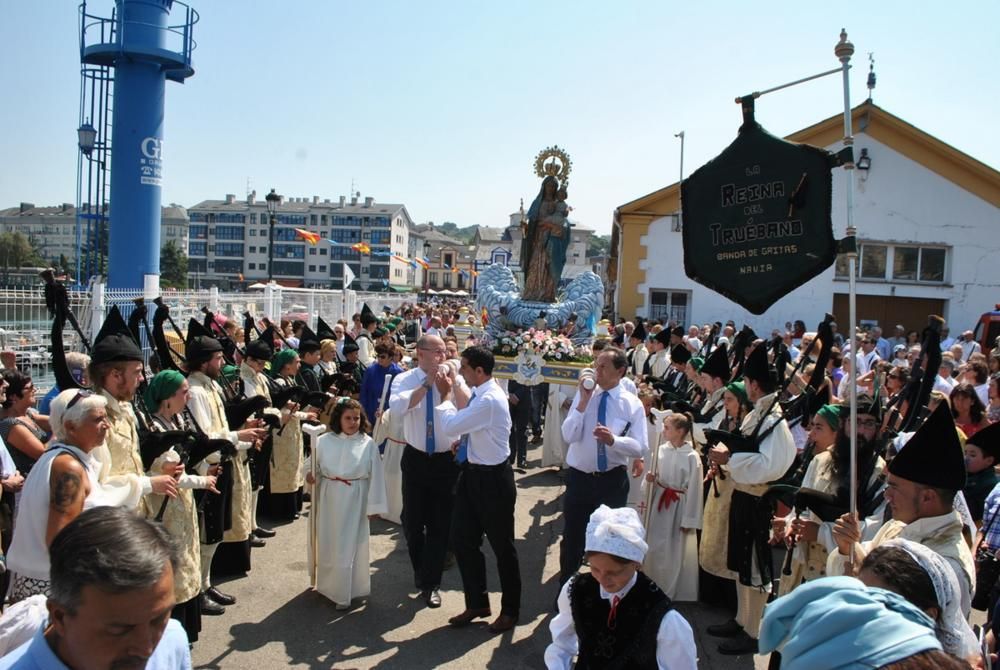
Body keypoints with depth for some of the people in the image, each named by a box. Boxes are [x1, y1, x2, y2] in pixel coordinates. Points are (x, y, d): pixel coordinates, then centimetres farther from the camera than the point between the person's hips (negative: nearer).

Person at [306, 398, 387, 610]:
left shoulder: (368, 444, -6)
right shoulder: (324, 441, -2)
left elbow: (375, 476, -4)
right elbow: (311, 464, 7)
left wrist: (374, 505, -5)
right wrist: (309, 474, -16)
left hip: (354, 501, -2)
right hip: (329, 499, 2)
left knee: (349, 544, 1)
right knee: (327, 543, 13)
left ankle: (344, 593, 11)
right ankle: (328, 584, 34)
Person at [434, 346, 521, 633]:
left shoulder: (490, 400, -25)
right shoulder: (479, 393, 3)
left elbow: (451, 425, -25)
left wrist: (446, 395, -10)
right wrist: (454, 388, 4)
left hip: (492, 479, -9)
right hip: (473, 473, 9)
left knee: (502, 545, 8)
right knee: (462, 540, 14)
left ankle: (510, 610, 26)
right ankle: (477, 603, 31)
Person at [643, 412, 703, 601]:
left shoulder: (692, 457, -17)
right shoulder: (662, 449, -2)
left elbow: (694, 490, -13)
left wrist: (688, 520, -11)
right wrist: (651, 479, -12)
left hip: (679, 506, -5)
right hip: (660, 502, 5)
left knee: (676, 551, 7)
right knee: (655, 547, 13)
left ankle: (674, 592, 25)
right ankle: (654, 588, 32)